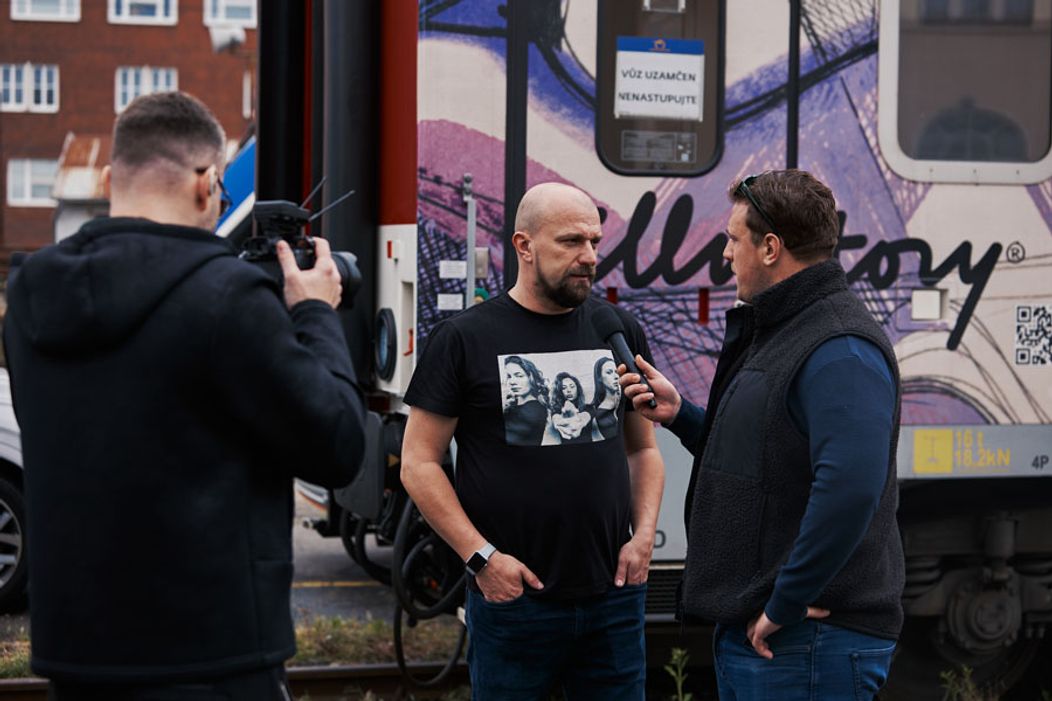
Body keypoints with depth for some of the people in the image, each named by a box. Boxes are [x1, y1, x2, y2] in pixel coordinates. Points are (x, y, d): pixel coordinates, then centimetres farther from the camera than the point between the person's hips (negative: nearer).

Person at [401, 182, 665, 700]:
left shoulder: (620, 331, 8)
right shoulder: (464, 338, -4)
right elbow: (419, 464, -5)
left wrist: (643, 535, 1)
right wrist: (481, 556, -12)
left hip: (613, 596, 3)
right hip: (513, 598, -3)